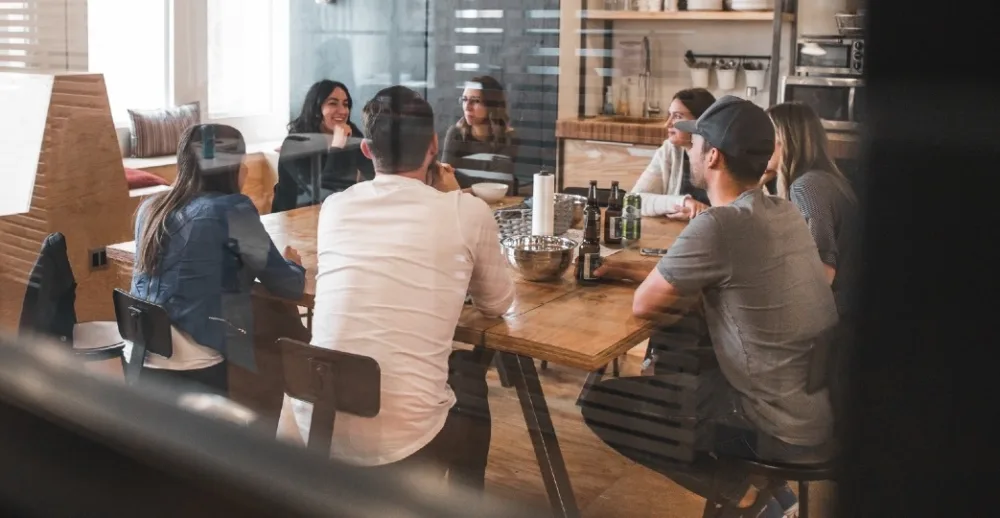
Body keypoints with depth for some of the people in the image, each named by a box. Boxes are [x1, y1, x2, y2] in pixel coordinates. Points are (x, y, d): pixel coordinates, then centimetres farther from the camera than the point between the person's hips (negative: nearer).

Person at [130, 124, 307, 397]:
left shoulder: (151, 207, 8)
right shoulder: (232, 209, -10)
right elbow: (287, 286, -5)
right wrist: (293, 264, 16)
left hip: (140, 359, 7)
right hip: (195, 370, -7)